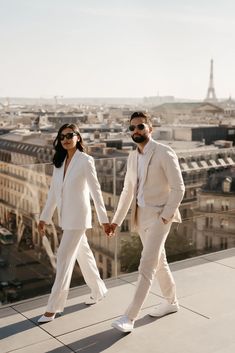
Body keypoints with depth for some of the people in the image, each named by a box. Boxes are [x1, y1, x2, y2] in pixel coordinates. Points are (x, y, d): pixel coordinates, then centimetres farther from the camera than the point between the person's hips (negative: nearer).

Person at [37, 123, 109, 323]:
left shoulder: (85, 161, -10)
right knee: (83, 255, 17)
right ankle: (98, 291, 35)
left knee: (64, 258, -6)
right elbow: (53, 192, 11)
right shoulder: (59, 162, 8)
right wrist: (45, 218, 9)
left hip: (78, 217, -6)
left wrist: (104, 219, -11)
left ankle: (54, 307, 2)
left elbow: (95, 191, -11)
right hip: (65, 217, 6)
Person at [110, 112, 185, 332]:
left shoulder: (165, 153, -12)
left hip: (159, 216, -7)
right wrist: (116, 220, 12)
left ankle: (130, 317, -6)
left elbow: (178, 188, -14)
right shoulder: (132, 157, 9)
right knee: (159, 262, 18)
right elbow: (128, 191, 14)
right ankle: (171, 302, 36)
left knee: (146, 266, -10)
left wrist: (165, 216, -17)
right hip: (141, 215, 7)